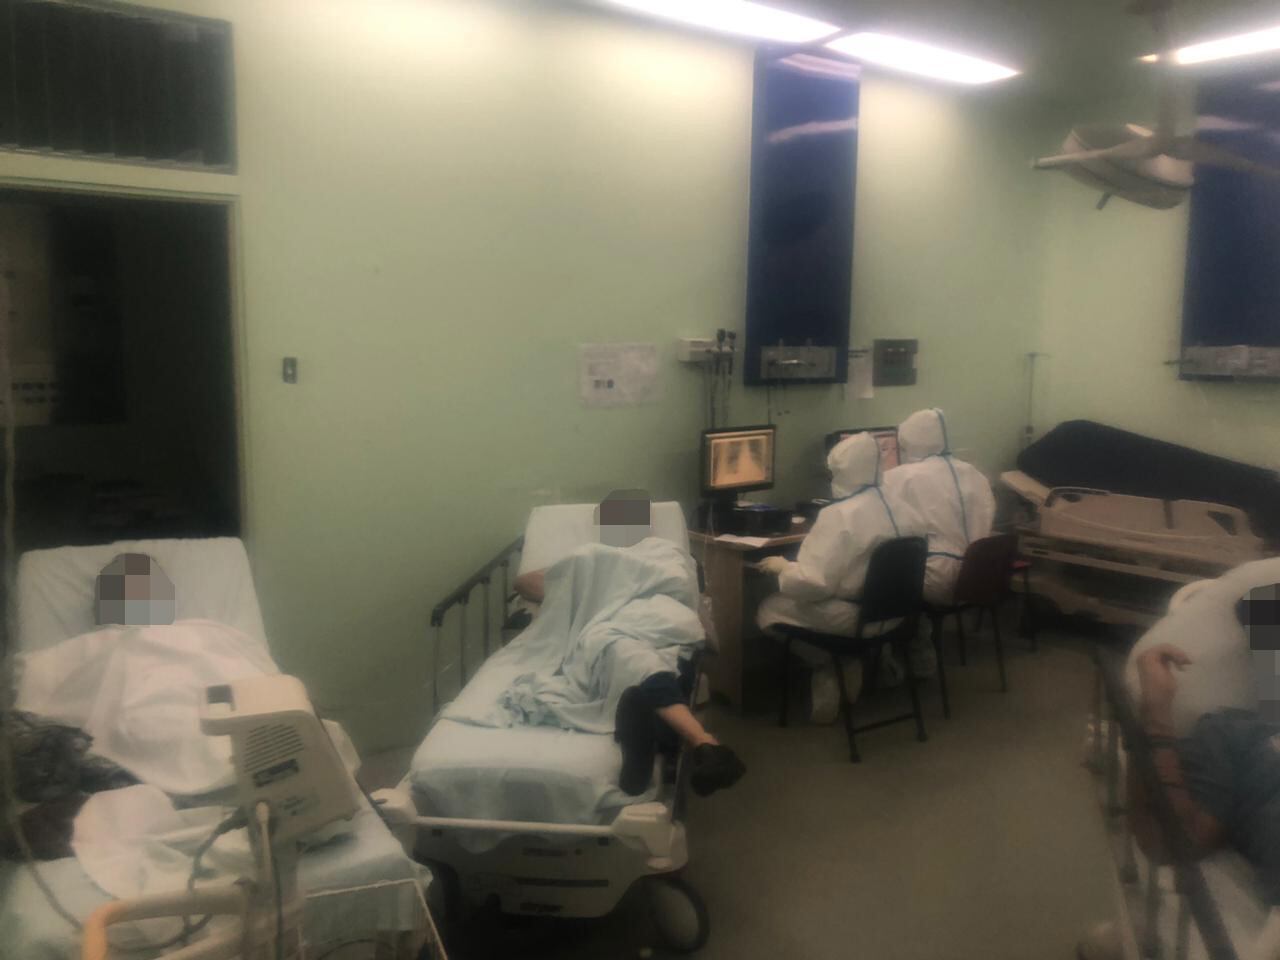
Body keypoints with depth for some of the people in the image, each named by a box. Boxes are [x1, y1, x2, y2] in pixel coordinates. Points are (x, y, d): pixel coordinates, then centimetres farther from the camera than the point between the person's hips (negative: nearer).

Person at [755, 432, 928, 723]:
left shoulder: (838, 515, -23)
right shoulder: (904, 507, -1)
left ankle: (824, 668, 9)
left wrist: (782, 567, -8)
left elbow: (813, 582, -27)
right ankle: (849, 662, 19)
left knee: (768, 609, 9)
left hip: (851, 619, -8)